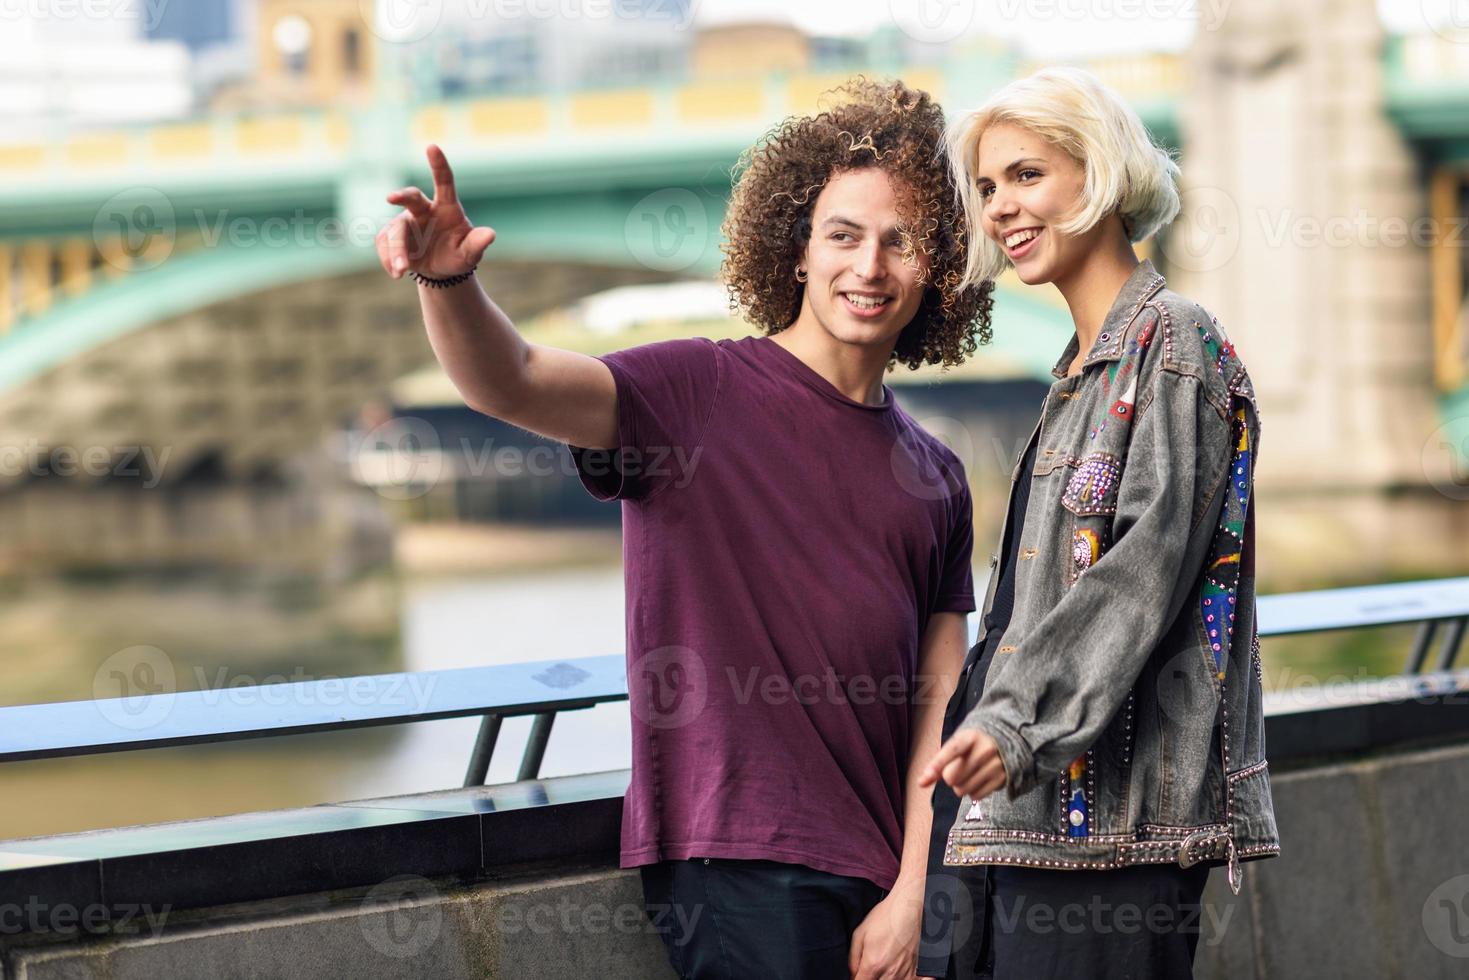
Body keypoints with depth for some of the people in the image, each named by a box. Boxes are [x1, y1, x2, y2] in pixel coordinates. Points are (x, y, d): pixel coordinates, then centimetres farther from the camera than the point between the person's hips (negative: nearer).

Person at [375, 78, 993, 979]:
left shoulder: (934, 476, 12)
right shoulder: (701, 393, -3)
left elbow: (938, 706, 10)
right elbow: (513, 382, -19)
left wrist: (912, 895, 1)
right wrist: (448, 283, -39)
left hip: (881, 869, 5)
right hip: (740, 865, -5)